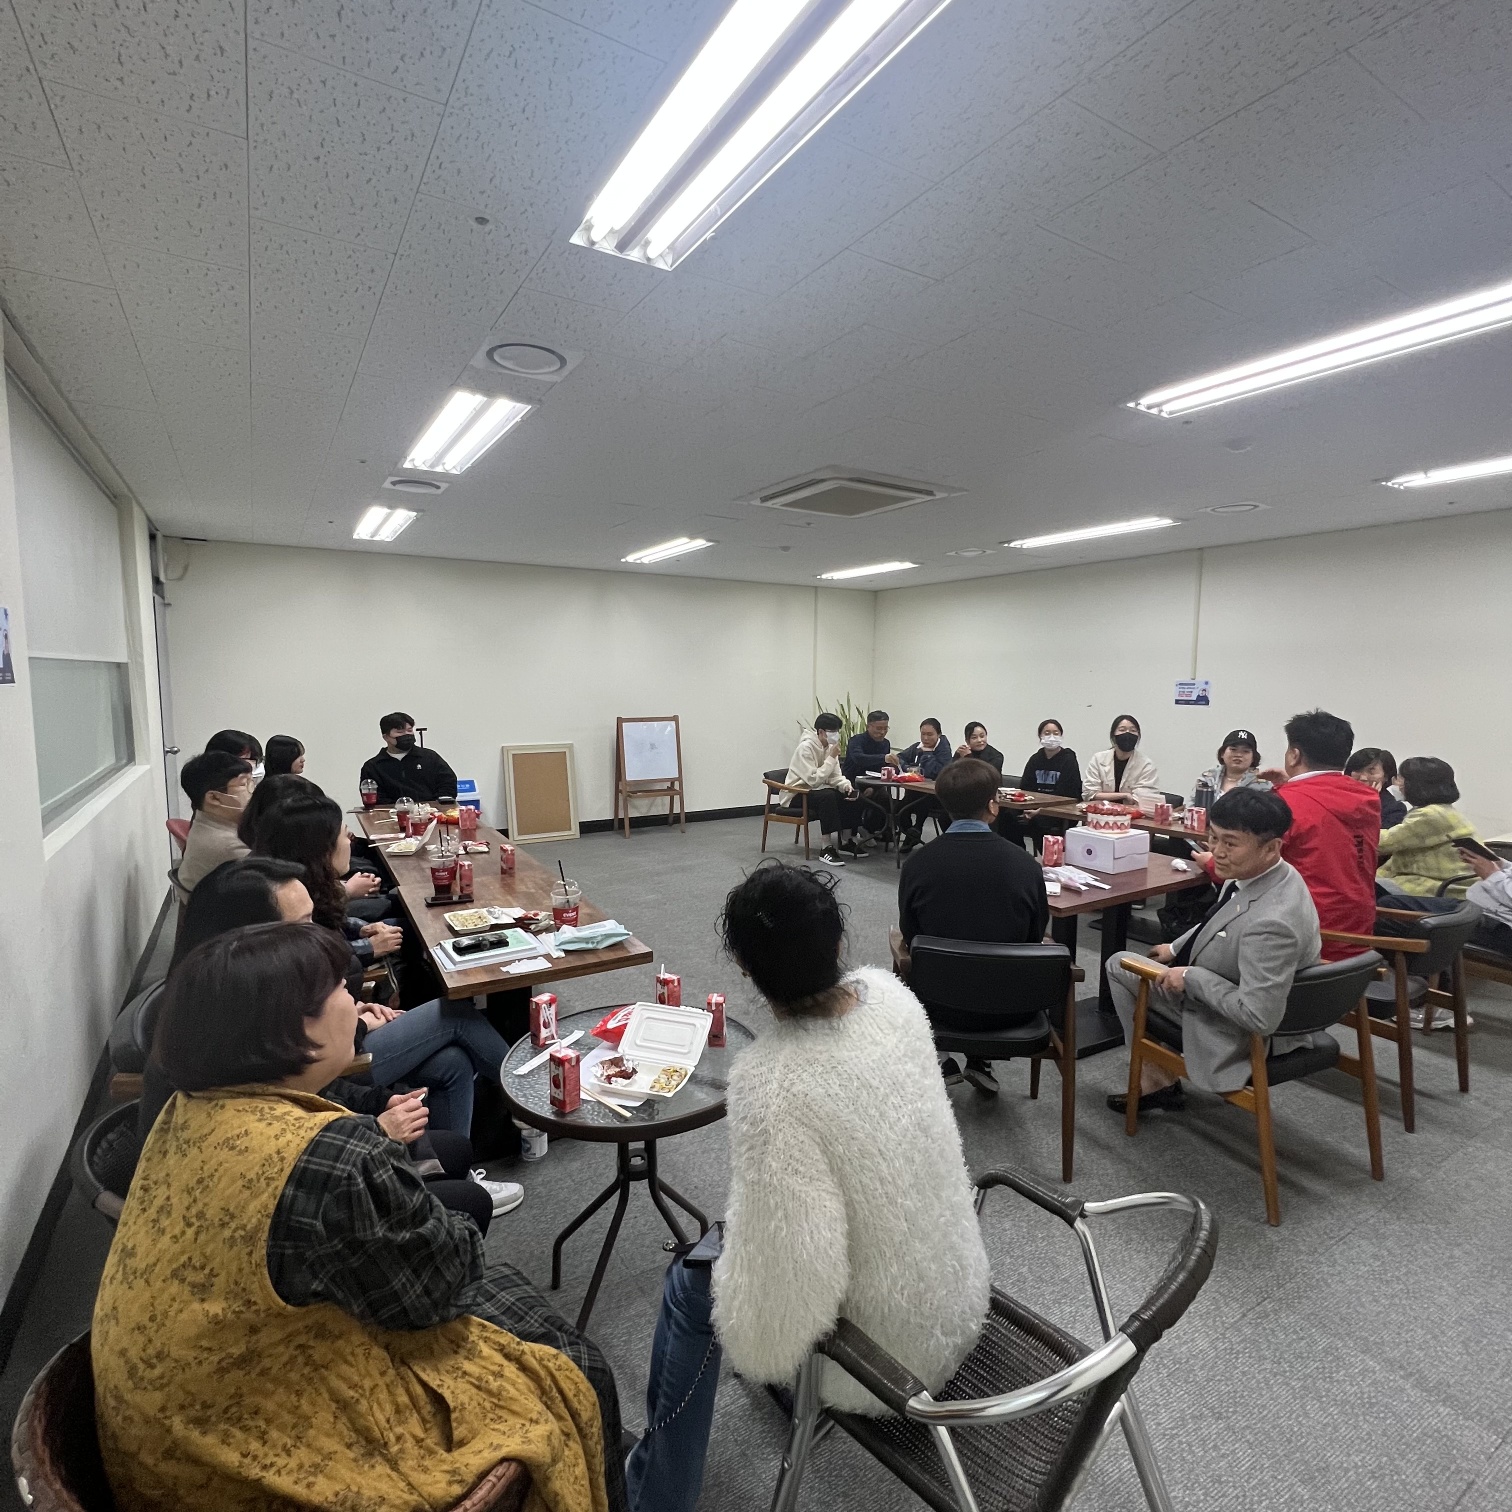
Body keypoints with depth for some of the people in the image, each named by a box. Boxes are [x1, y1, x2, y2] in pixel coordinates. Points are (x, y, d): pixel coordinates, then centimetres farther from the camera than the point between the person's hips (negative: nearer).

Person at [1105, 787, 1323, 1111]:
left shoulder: (1271, 922, -39)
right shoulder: (1257, 874, -10)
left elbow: (1258, 1016, -34)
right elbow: (1219, 923, 11)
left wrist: (1190, 977, -24)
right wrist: (1177, 948, 11)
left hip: (1240, 1034, -9)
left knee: (1119, 967, 1)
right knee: (1119, 963, 17)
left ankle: (1156, 1081, 17)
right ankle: (1154, 1077, 26)